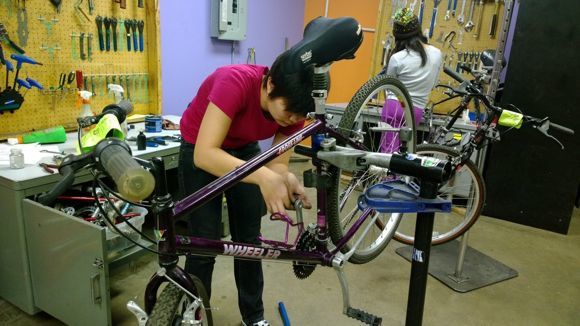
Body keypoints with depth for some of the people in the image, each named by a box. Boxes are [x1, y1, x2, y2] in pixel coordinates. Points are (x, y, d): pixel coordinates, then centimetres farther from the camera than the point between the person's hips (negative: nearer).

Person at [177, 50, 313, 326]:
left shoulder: (293, 107, -22)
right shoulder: (235, 82, -38)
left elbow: (277, 163, -15)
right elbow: (205, 155, -43)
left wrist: (286, 180, -38)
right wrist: (264, 178, -53)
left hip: (245, 150, 4)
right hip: (200, 150, -4)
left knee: (249, 239, 8)